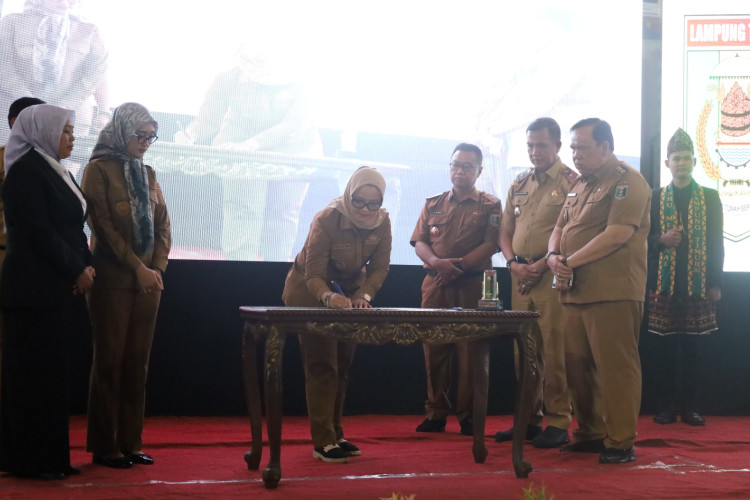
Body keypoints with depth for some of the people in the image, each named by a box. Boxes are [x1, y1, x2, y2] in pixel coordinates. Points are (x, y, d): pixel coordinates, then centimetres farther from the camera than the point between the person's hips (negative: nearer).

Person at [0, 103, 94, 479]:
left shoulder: (56, 171, 17)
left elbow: (72, 227, 18)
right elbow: (37, 231, -17)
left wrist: (85, 265, 2)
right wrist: (77, 270, -12)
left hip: (60, 287, 9)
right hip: (35, 289, -9)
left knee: (52, 373, 10)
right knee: (36, 372, -4)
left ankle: (51, 456, 15)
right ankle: (31, 459, 2)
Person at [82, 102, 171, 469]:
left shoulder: (147, 174, 14)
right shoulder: (99, 169, -3)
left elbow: (162, 224, 12)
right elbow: (102, 225, -10)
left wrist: (157, 268, -3)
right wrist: (138, 268, -13)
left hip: (148, 279, 5)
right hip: (113, 279, -5)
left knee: (138, 361, 5)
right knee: (110, 360, -2)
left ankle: (130, 442, 10)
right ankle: (104, 446, 4)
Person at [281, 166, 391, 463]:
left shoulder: (382, 222, -16)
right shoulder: (326, 220, -30)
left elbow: (379, 267, -14)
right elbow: (313, 274, -31)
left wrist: (364, 295, -32)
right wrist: (328, 297, -51)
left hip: (349, 291, 5)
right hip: (310, 291, -5)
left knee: (341, 365, 10)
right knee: (321, 365, -10)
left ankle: (334, 436, 20)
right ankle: (323, 442, -9)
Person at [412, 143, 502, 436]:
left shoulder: (490, 206, 7)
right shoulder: (433, 204, 17)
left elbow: (491, 244, -5)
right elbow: (419, 242, 11)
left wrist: (459, 265, -15)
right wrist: (436, 262, -10)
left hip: (472, 285, -3)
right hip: (434, 284, 3)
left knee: (469, 352, -4)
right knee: (434, 350, 4)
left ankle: (468, 416, 2)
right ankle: (435, 414, 11)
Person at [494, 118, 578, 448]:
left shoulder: (571, 182, -4)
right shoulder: (519, 185, 17)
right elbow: (505, 231, 20)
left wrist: (543, 265, -15)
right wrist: (513, 263, 2)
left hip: (552, 276, -6)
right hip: (521, 276, 7)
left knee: (553, 352, -6)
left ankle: (558, 423, 0)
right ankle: (529, 419, 18)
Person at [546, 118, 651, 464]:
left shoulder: (627, 182, -7)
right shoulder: (579, 185, 20)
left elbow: (616, 235, -17)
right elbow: (560, 227, 22)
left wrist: (571, 261, -13)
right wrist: (554, 256, -1)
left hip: (612, 293, -8)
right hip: (574, 293, 8)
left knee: (615, 368, -5)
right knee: (577, 367, 10)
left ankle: (621, 442, 1)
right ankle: (590, 433, 21)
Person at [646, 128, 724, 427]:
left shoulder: (710, 198, 8)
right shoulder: (654, 199, 7)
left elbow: (717, 244, 6)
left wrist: (715, 284, 0)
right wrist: (662, 240, -15)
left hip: (699, 287, 0)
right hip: (663, 287, 0)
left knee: (693, 351, 3)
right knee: (666, 351, 1)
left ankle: (688, 407, 11)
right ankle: (666, 407, 9)